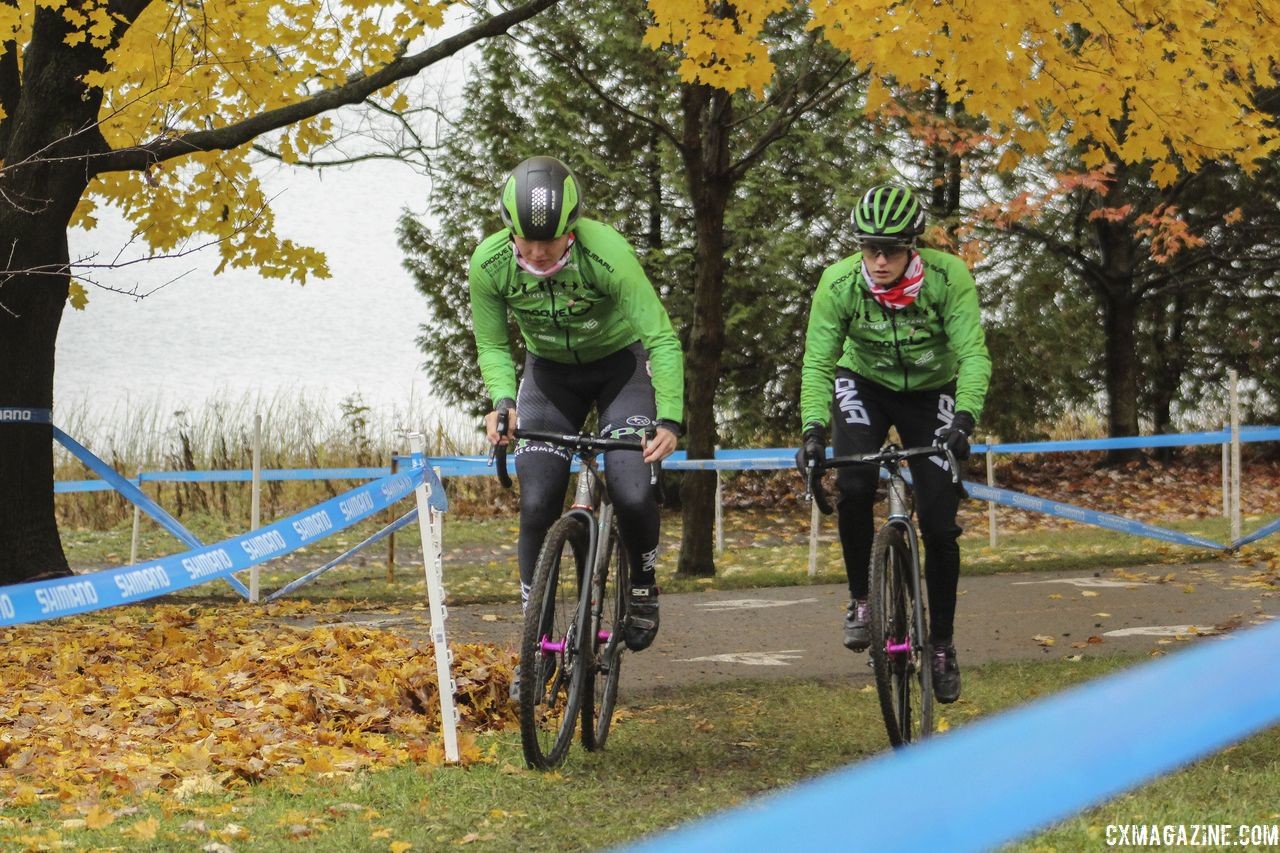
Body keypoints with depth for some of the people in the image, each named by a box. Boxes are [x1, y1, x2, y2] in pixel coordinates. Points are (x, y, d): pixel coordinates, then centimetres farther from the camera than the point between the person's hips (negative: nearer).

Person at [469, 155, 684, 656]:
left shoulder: (607, 253, -34)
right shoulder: (489, 264, -24)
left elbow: (662, 338, -32)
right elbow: (493, 347, -10)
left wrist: (670, 419, -44)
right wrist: (502, 401, -30)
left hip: (620, 364, -2)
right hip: (550, 371, 2)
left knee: (632, 493, -20)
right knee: (537, 504, -11)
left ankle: (643, 585, 10)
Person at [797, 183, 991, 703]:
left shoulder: (948, 277, -29)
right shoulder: (838, 283, -26)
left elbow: (973, 354, -32)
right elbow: (818, 362, -24)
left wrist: (964, 419, -47)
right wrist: (814, 430, -39)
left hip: (930, 392, 0)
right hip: (865, 385, 0)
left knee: (940, 524, -7)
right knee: (853, 487, -27)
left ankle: (942, 644, 10)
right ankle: (860, 599, -5)